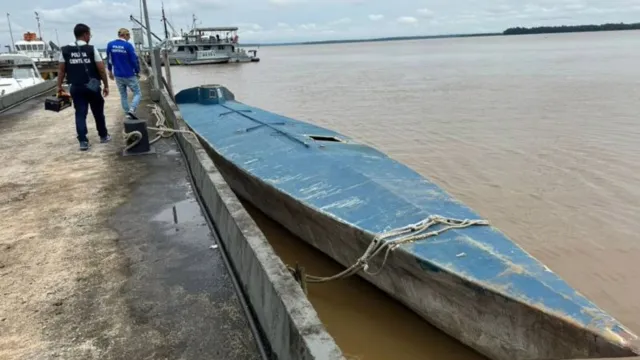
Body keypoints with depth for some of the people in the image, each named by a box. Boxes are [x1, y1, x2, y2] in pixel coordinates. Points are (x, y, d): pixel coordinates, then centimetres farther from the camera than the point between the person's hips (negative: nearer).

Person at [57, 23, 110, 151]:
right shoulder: (92, 49, -6)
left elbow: (61, 70, 5)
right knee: (98, 112, 13)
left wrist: (59, 86, 13)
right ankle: (103, 136, 26)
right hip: (92, 86, -2)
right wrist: (106, 85, 2)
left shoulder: (65, 50, 3)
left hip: (75, 87, 2)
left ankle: (83, 141, -1)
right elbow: (101, 69, -7)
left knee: (80, 113, 5)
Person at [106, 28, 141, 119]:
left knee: (123, 95, 16)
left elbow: (109, 59, 10)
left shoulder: (110, 45, 1)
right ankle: (132, 110, -16)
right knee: (137, 93, 5)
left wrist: (110, 71, 22)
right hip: (129, 75, -5)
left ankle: (128, 114, 16)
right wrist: (137, 72, 2)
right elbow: (134, 60, -12)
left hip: (118, 75, 5)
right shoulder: (128, 45, -14)